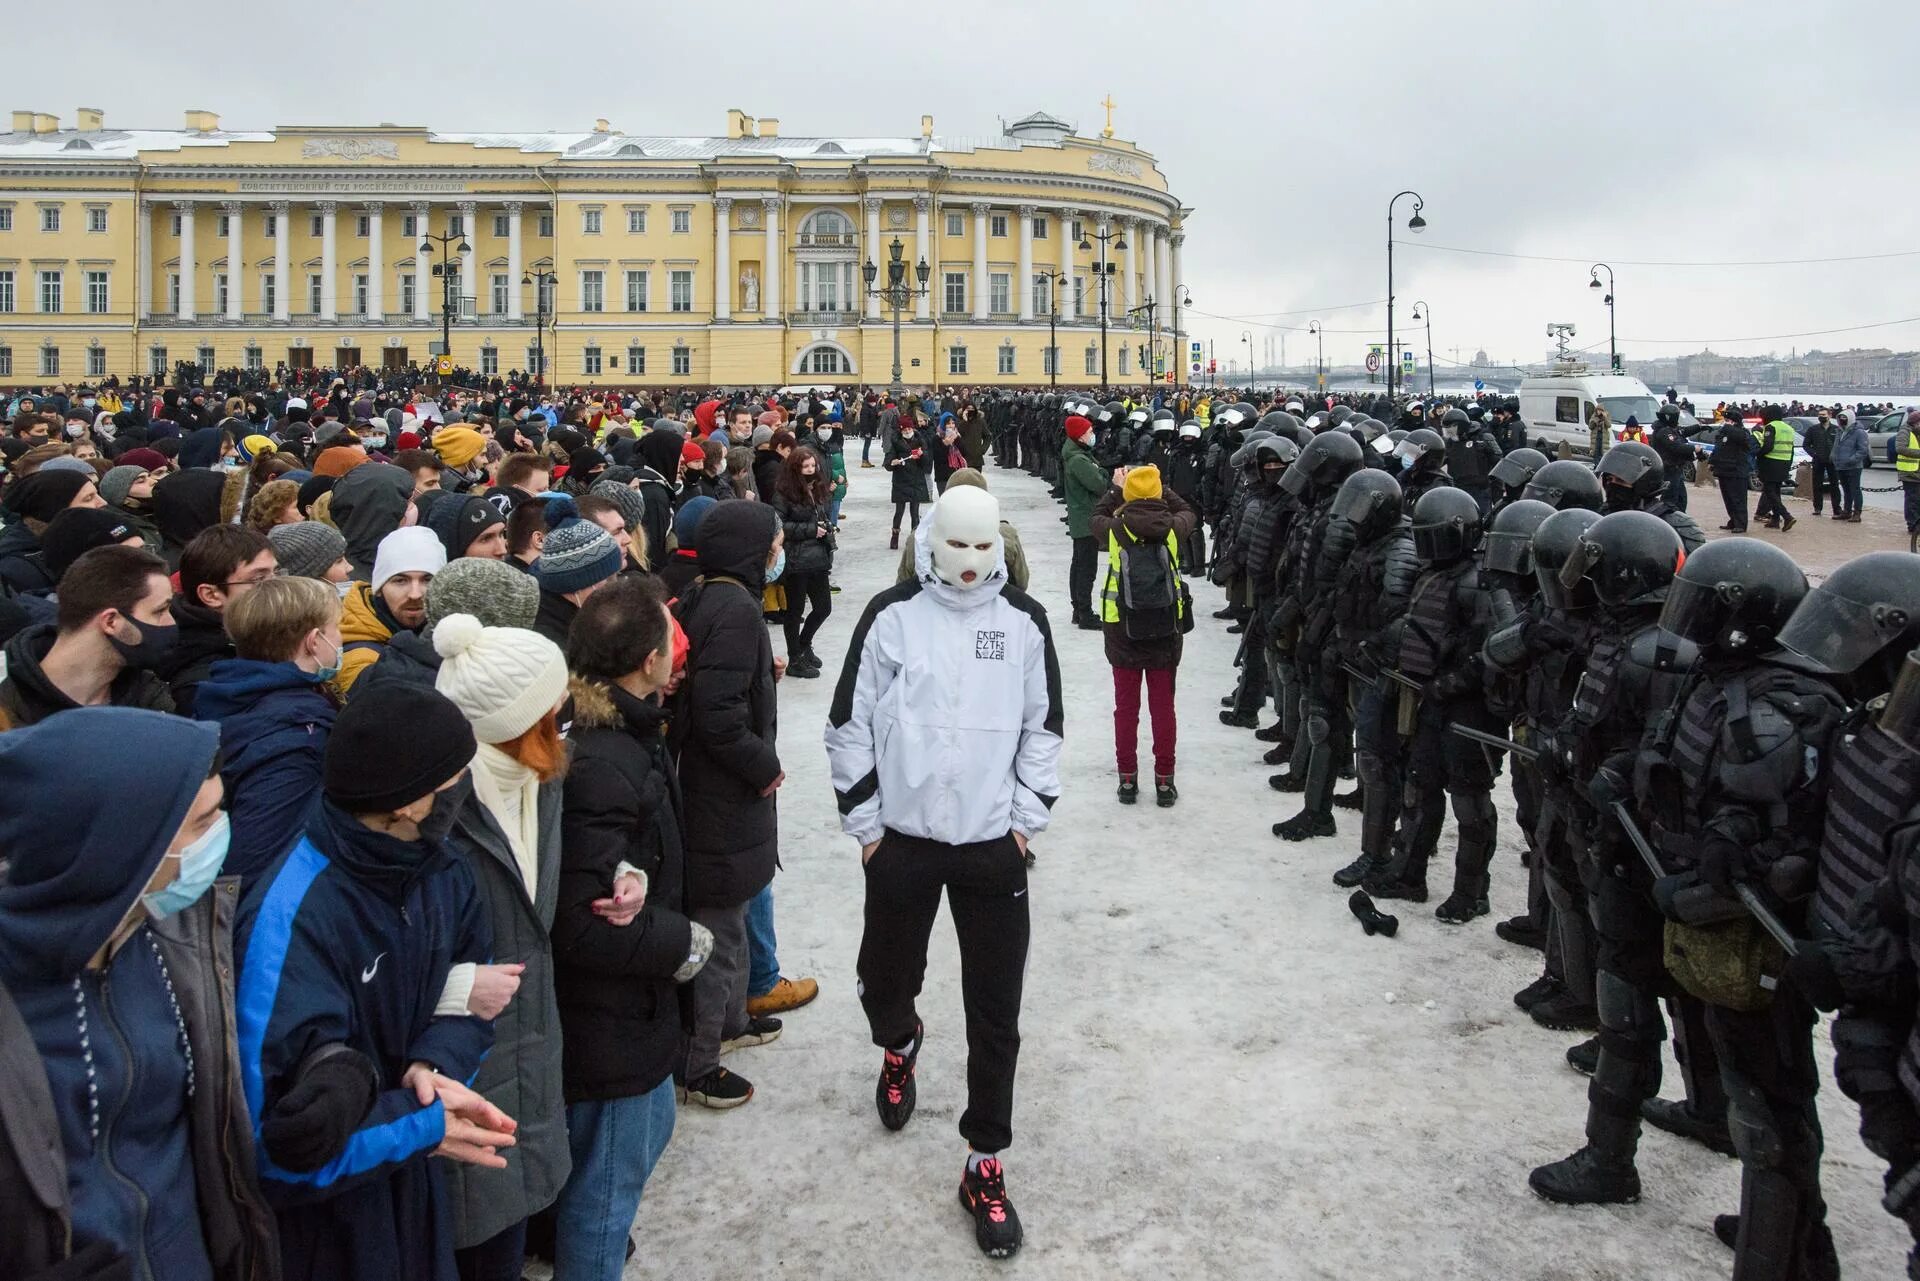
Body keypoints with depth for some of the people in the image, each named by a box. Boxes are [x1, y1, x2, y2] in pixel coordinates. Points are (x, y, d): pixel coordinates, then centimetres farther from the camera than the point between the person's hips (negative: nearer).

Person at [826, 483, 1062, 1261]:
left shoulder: (1024, 620, -1)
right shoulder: (891, 615, -6)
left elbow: (1043, 726, 7)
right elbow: (850, 723, -2)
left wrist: (1027, 817, 1)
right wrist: (863, 823, -2)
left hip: (994, 844, 1)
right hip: (901, 839, 0)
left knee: (995, 1009, 3)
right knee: (886, 977, 15)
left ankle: (984, 1164, 17)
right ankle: (898, 1046, 52)